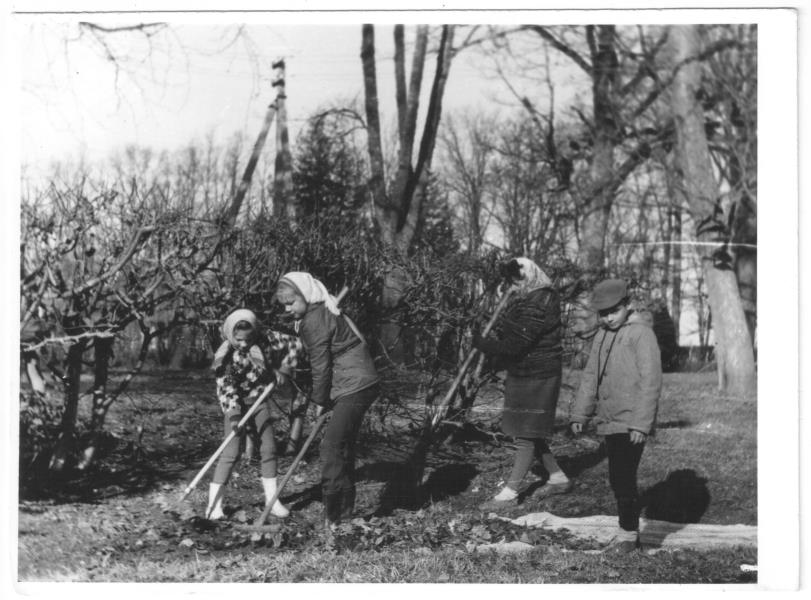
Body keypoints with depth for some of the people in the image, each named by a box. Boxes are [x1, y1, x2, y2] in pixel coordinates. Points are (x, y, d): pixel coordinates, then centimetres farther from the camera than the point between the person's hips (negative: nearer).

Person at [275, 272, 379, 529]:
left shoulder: (315, 321, -16)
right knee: (343, 446, 15)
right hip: (358, 385, 11)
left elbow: (321, 366, -14)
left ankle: (333, 514, -12)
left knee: (332, 446, -13)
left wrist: (320, 400, -3)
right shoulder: (323, 312, 16)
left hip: (355, 387, -11)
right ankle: (345, 510, 24)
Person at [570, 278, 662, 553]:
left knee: (624, 478, -9)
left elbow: (651, 382, -15)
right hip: (609, 421, 8)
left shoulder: (641, 334, -11)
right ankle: (628, 530, 23)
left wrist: (641, 424, -18)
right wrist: (579, 414, 13)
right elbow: (590, 376, 19)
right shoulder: (602, 336, 13)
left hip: (631, 424, -8)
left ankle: (628, 533, 2)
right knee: (617, 479, 13)